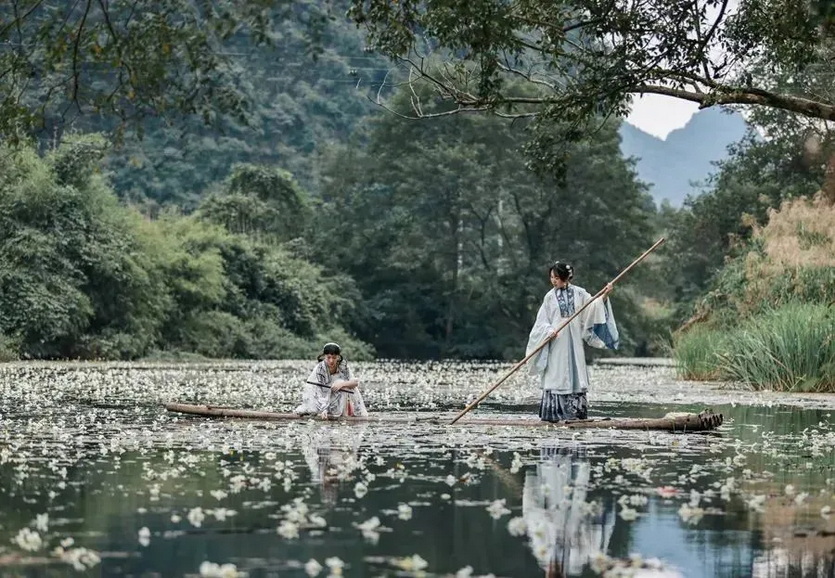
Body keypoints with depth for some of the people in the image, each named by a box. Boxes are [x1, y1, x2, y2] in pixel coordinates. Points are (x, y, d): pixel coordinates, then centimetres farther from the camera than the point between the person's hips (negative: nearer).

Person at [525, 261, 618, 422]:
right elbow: (542, 321, 1)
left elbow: (594, 307, 1)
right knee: (556, 376, -5)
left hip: (574, 341, 2)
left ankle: (577, 412, 4)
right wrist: (549, 331, -16)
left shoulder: (579, 293, 6)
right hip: (556, 342, -2)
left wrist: (604, 296, -14)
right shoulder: (550, 297, 2)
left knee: (576, 374, 1)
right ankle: (553, 413, -4)